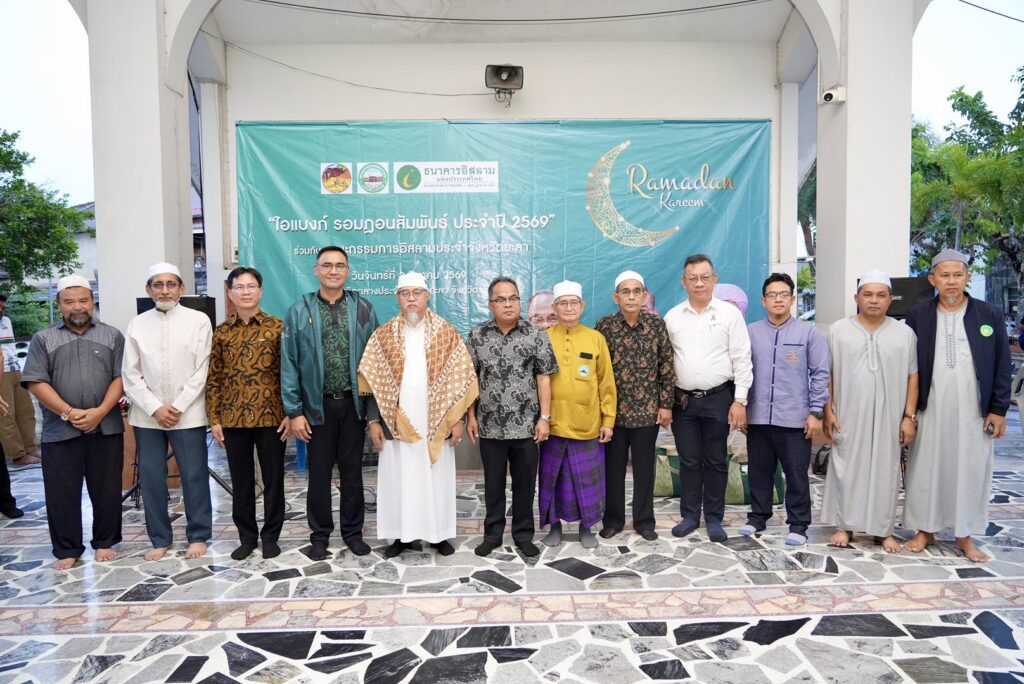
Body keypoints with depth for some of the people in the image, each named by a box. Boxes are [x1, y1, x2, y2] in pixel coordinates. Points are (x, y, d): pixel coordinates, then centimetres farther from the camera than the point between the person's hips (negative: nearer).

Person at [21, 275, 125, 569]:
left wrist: (100, 412, -13)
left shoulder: (112, 335, 7)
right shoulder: (43, 339, 7)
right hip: (60, 431, 0)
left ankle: (105, 542, 22)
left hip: (106, 428, 0)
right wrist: (69, 413, -13)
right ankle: (67, 550, 19)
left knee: (107, 489, 7)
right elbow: (36, 382, -2)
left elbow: (121, 377, 0)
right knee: (62, 493, 5)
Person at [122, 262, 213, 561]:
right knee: (151, 477, 8)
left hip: (188, 414, -2)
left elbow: (201, 371, -4)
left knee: (194, 476, 3)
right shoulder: (137, 324, 7)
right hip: (147, 415, 3)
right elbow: (130, 375, 4)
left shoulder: (198, 321, -1)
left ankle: (198, 536, 17)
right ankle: (160, 539, 22)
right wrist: (155, 408, -7)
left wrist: (178, 407, -9)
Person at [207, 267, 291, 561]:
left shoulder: (277, 327, -1)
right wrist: (214, 419, 2)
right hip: (233, 419, 2)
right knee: (241, 481, 11)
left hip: (271, 417, -2)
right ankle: (246, 537, 25)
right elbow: (214, 379, 7)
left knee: (273, 479, 6)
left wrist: (290, 414, -8)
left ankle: (270, 536, 20)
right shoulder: (221, 332, 6)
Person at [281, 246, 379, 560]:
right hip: (317, 406, 0)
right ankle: (320, 534, 26)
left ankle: (352, 531, 27)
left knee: (352, 471, 11)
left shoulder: (363, 309, 1)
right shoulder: (299, 311, -1)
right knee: (319, 473, 10)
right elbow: (289, 364, -2)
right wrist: (294, 411, -6)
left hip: (353, 404, 1)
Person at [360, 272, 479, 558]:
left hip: (437, 423, 0)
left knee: (437, 479, 8)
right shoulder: (383, 335, 3)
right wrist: (373, 420, -4)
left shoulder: (447, 333, 1)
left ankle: (439, 534, 22)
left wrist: (457, 419, -4)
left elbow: (460, 379, 0)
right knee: (398, 479, 7)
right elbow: (372, 381, 2)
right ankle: (401, 534, 21)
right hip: (397, 423, 1)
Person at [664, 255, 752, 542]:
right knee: (689, 461, 10)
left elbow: (742, 360, -3)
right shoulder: (672, 317, 5)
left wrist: (740, 401, -9)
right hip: (683, 399, 2)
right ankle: (690, 515, 22)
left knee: (715, 461, 8)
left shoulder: (729, 313, -2)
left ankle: (714, 518, 21)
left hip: (718, 398, -2)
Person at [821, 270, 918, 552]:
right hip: (848, 416, -1)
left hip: (888, 418, 1)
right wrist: (828, 411, -3)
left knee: (885, 471, 7)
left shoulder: (904, 333, 4)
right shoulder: (838, 330, 1)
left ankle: (883, 529, 21)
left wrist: (909, 416, -1)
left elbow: (912, 378, 5)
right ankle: (844, 525, 17)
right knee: (846, 469, 5)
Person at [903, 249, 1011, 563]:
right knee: (926, 470, 6)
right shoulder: (917, 315, 0)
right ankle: (925, 529, 20)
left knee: (970, 472, 7)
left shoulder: (990, 314, 2)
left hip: (974, 412, 0)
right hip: (929, 410, 0)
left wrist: (998, 409, -1)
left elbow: (1002, 365, 4)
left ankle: (965, 536, 21)